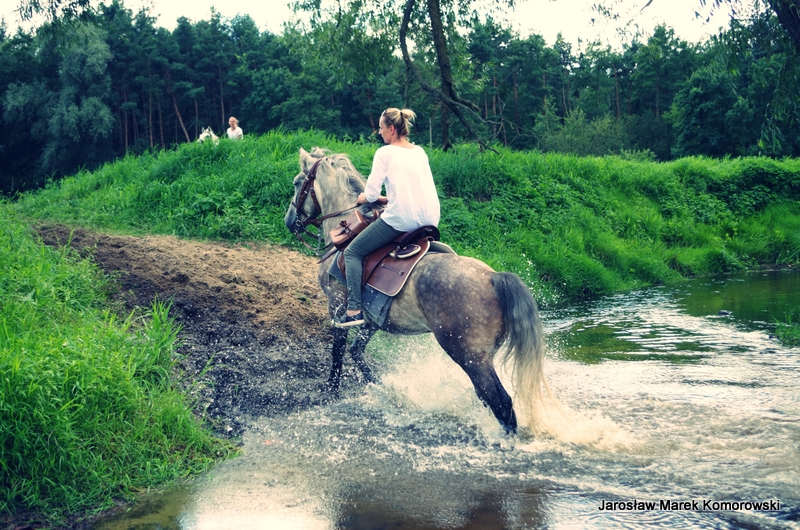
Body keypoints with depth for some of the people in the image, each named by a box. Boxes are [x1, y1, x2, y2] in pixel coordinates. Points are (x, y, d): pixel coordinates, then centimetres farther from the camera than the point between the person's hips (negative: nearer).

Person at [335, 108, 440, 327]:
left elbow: (371, 194, -7)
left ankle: (354, 311, -1)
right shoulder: (420, 152, 15)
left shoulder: (385, 153, -3)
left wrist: (364, 197, 15)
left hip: (399, 219, -6)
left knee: (352, 252, 8)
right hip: (430, 219, 7)